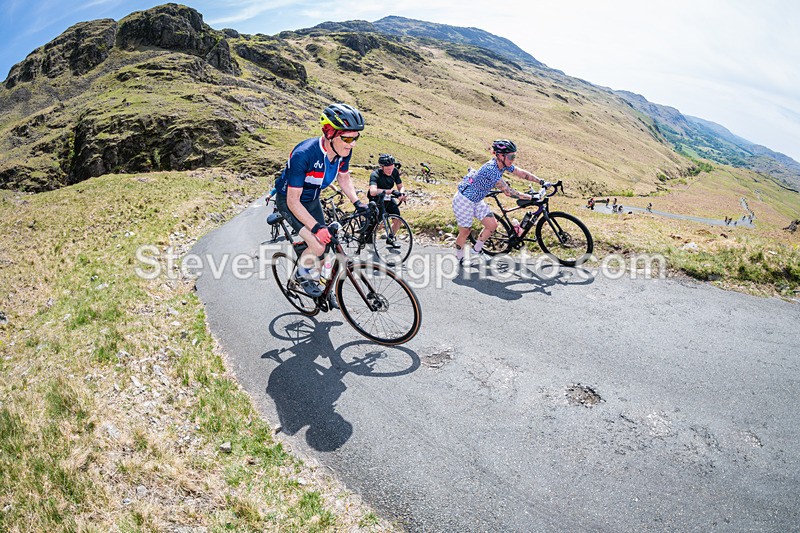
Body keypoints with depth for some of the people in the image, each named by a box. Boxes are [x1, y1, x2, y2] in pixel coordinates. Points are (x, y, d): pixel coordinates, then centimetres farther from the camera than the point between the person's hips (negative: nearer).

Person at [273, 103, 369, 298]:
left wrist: (357, 203, -10)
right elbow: (293, 201, -32)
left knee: (324, 244, 11)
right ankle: (302, 274, 10)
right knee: (318, 246, -21)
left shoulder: (344, 151, -18)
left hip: (312, 199, 7)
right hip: (289, 200, -6)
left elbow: (344, 178, 4)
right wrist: (317, 227, -39)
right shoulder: (303, 155, -38)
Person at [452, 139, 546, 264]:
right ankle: (459, 258, 24)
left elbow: (521, 173, 3)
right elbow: (508, 192, -34)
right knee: (465, 232, 2)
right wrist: (531, 197, -33)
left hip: (477, 200, 9)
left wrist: (541, 181, -4)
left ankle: (476, 250, 24)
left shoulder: (503, 164, -7)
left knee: (492, 225, 6)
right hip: (463, 201, -9)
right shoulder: (491, 169, -33)